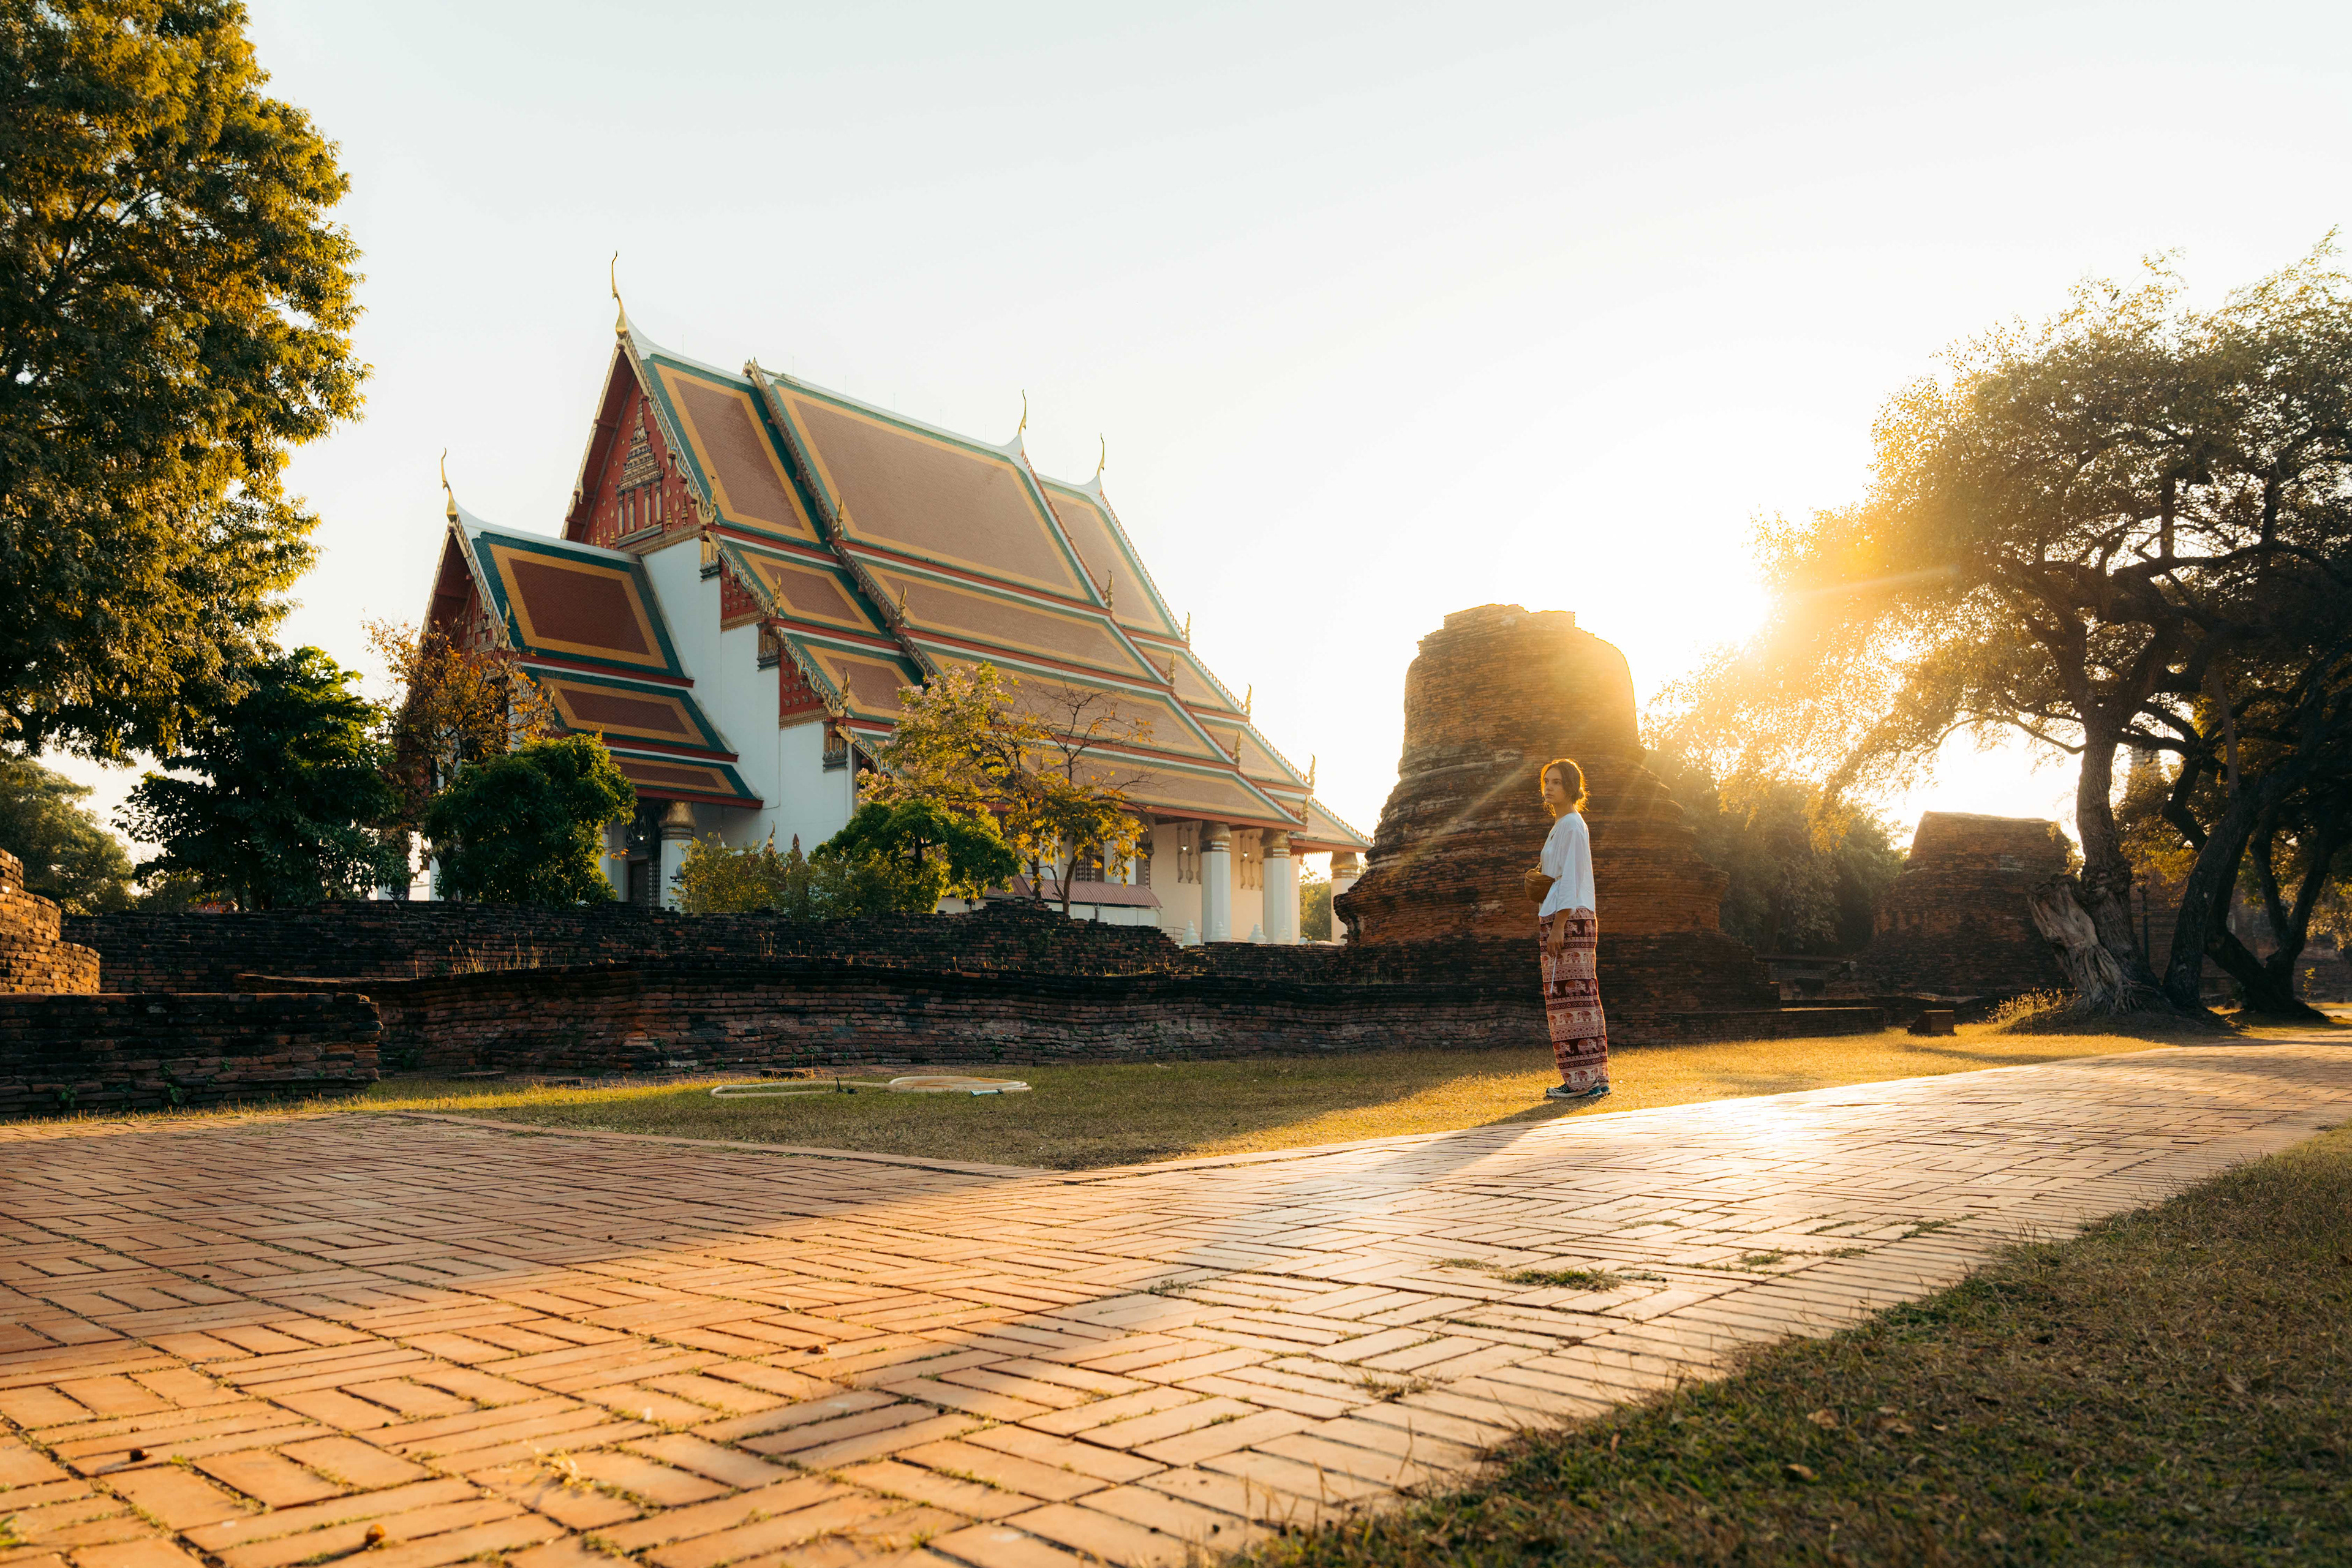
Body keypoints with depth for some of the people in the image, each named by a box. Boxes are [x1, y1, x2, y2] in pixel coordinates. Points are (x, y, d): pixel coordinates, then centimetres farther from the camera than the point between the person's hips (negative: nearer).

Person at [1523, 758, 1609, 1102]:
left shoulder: (1571, 825, -9)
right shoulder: (1563, 825, 21)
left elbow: (1570, 879, -15)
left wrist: (1558, 926, -19)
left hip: (1569, 919, -10)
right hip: (1571, 921, 10)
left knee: (1569, 997, -10)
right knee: (1581, 998, 8)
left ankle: (1582, 1080, -9)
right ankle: (1594, 1077, 10)